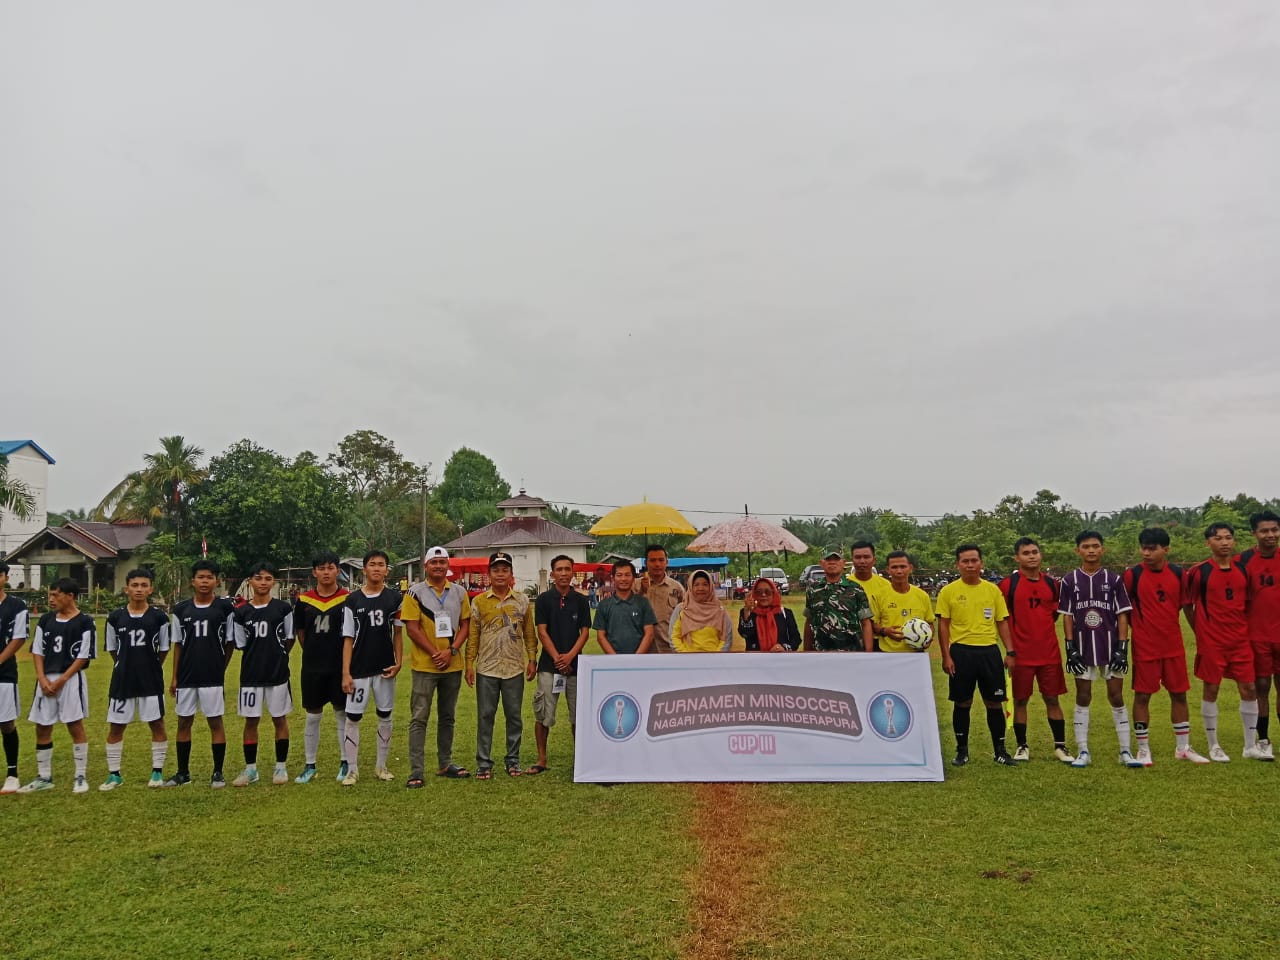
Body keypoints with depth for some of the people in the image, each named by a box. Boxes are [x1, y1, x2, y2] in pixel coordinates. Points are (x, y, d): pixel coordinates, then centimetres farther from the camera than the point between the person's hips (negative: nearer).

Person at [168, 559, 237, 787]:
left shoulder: (225, 607, -3)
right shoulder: (181, 609, 6)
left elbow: (230, 642, 2)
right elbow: (178, 645, 10)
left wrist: (220, 669, 1)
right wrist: (174, 677, 8)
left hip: (213, 677, -3)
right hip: (186, 676, 3)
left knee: (215, 722, 2)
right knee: (184, 722, 11)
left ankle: (218, 773, 11)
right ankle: (183, 772, 24)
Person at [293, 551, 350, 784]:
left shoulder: (348, 599, -5)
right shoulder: (303, 600, 2)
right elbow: (300, 632, 12)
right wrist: (314, 654, 10)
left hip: (340, 666, -2)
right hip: (312, 668, 2)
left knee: (342, 714, 7)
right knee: (312, 716, 10)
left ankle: (345, 763, 17)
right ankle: (309, 765, 21)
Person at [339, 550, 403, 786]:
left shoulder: (395, 598, 1)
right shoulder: (352, 600, -1)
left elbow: (398, 633, 7)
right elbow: (348, 639, 0)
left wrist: (398, 662, -2)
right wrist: (345, 673, -5)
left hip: (385, 668, 1)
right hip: (359, 669, -1)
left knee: (385, 716, 10)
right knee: (352, 717, -1)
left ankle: (381, 766, 23)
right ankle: (352, 770, 11)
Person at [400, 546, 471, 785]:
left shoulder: (459, 592, 7)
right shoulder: (415, 592, -4)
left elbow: (465, 625, 6)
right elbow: (412, 628, -9)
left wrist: (451, 651, -10)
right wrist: (435, 654, -14)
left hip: (453, 665, 4)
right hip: (425, 665, -4)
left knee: (447, 717, 14)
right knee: (419, 718, -3)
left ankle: (445, 764, 25)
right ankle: (416, 772, 1)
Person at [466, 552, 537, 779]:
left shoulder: (522, 601, 4)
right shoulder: (479, 601, 1)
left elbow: (529, 633, 7)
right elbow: (473, 635, 1)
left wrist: (532, 659, 1)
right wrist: (469, 664, -3)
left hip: (515, 668, 1)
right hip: (486, 668, -1)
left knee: (514, 716, 8)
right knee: (485, 716, 5)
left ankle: (513, 760, 20)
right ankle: (483, 763, 13)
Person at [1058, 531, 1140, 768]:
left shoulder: (1114, 579, 3)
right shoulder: (1069, 581, 3)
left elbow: (1122, 615, 2)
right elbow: (1067, 616, 3)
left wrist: (1122, 647, -6)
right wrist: (1070, 648, -4)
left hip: (1110, 646, 0)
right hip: (1082, 648, 0)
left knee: (1117, 697, 3)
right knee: (1083, 697, 6)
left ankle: (1126, 751, 13)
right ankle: (1083, 752, 12)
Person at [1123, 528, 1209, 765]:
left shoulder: (1177, 574, 1)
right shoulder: (1132, 574, -10)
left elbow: (1179, 604, 13)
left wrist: (1164, 624, 10)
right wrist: (1140, 627, 0)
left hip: (1174, 646, 4)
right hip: (1144, 647, -4)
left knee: (1179, 694, 11)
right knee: (1142, 696, 1)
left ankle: (1184, 748, 24)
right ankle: (1143, 750, 11)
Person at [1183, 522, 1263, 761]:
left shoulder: (1243, 570, 5)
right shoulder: (1199, 572, -8)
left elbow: (1247, 603, 15)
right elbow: (1187, 604, 0)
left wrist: (1244, 628, 8)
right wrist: (1202, 632, 2)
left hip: (1241, 641, 4)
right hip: (1211, 643, -4)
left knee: (1249, 688, 5)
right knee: (1211, 689, 3)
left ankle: (1251, 746, 18)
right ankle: (1213, 746, 15)